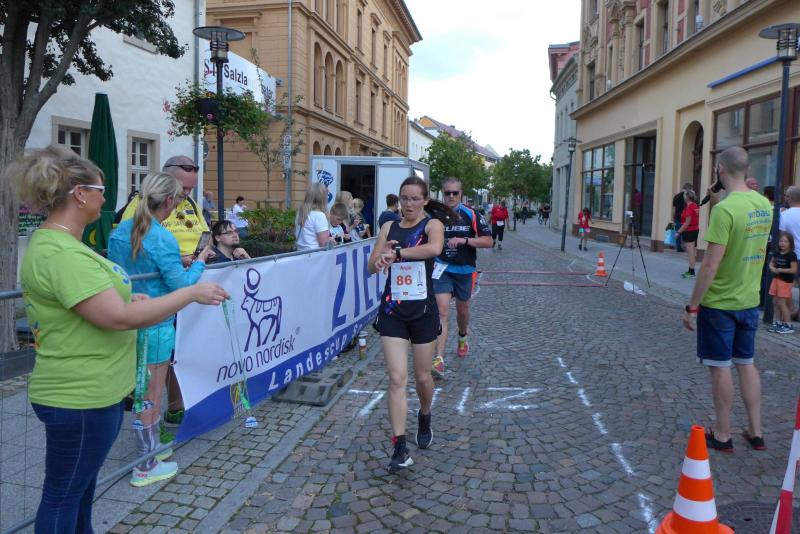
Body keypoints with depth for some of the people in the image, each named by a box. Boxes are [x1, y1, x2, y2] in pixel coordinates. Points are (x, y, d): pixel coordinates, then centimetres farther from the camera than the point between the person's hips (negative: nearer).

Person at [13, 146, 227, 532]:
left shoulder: (52, 242, 9)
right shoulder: (62, 253, -25)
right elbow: (120, 318, -30)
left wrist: (126, 299, 13)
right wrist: (192, 293, -22)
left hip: (86, 390, 10)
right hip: (81, 397, -10)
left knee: (81, 486, 26)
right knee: (64, 495, 8)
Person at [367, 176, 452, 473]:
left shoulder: (432, 224, -6)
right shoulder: (389, 227, 5)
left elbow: (435, 248, -30)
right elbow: (371, 267, 1)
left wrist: (396, 253, -31)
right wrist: (380, 259, -21)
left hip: (423, 311, -2)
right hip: (392, 311, 2)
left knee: (422, 377, 13)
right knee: (397, 378, -6)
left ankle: (424, 418, 44)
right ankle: (400, 448, -1)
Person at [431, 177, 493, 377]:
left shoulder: (472, 215, -5)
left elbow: (488, 241, -9)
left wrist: (464, 240, -21)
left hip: (465, 270, 1)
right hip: (442, 269, -1)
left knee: (462, 310, 17)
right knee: (442, 311, -14)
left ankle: (462, 338, 49)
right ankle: (439, 360, -17)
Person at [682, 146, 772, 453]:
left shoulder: (725, 209, -21)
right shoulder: (764, 204, 3)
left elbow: (711, 264, -22)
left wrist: (692, 306, -15)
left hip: (720, 303, -7)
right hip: (750, 300, 7)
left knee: (720, 368, 5)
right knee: (746, 363, 17)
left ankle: (722, 436, 17)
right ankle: (755, 432, 26)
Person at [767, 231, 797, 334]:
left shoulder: (791, 255, -13)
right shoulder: (777, 253, 7)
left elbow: (794, 270, -16)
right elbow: (771, 263, 18)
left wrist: (780, 270, -18)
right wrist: (772, 268, -3)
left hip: (786, 281, -7)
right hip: (776, 279, 7)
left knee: (781, 303, -7)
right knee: (775, 302, 9)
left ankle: (789, 326, 2)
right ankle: (778, 323, 20)